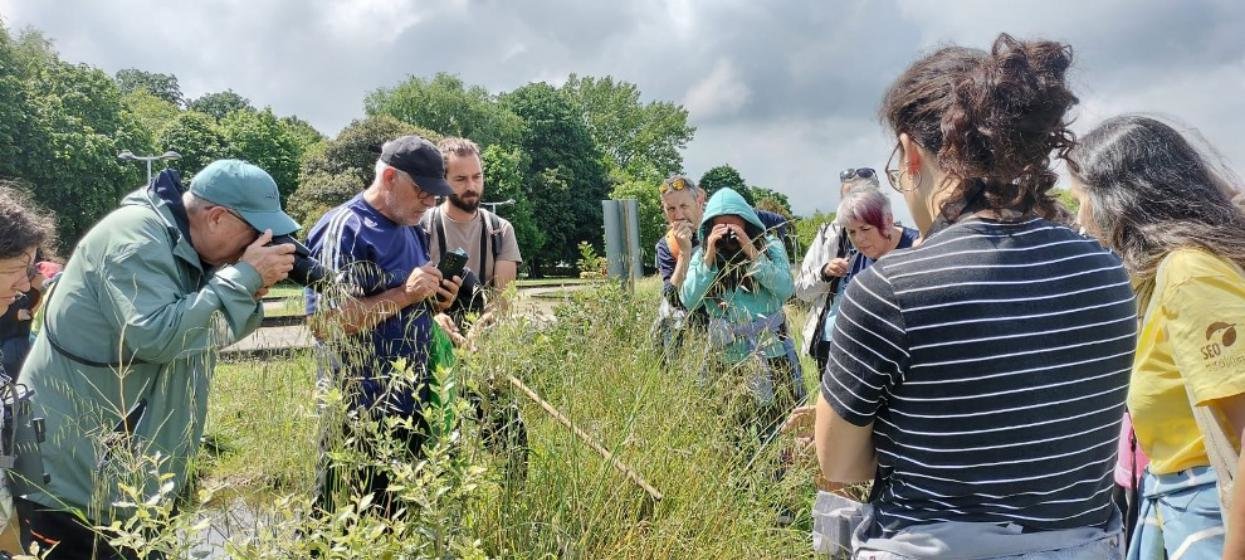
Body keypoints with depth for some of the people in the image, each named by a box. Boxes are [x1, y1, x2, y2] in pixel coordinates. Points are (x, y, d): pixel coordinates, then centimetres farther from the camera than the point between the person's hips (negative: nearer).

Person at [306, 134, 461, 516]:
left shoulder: (413, 233, 12)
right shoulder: (343, 229, -14)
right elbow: (324, 322, -22)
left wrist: (435, 305, 0)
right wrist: (404, 295, -24)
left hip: (414, 406, 8)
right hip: (362, 413, -8)